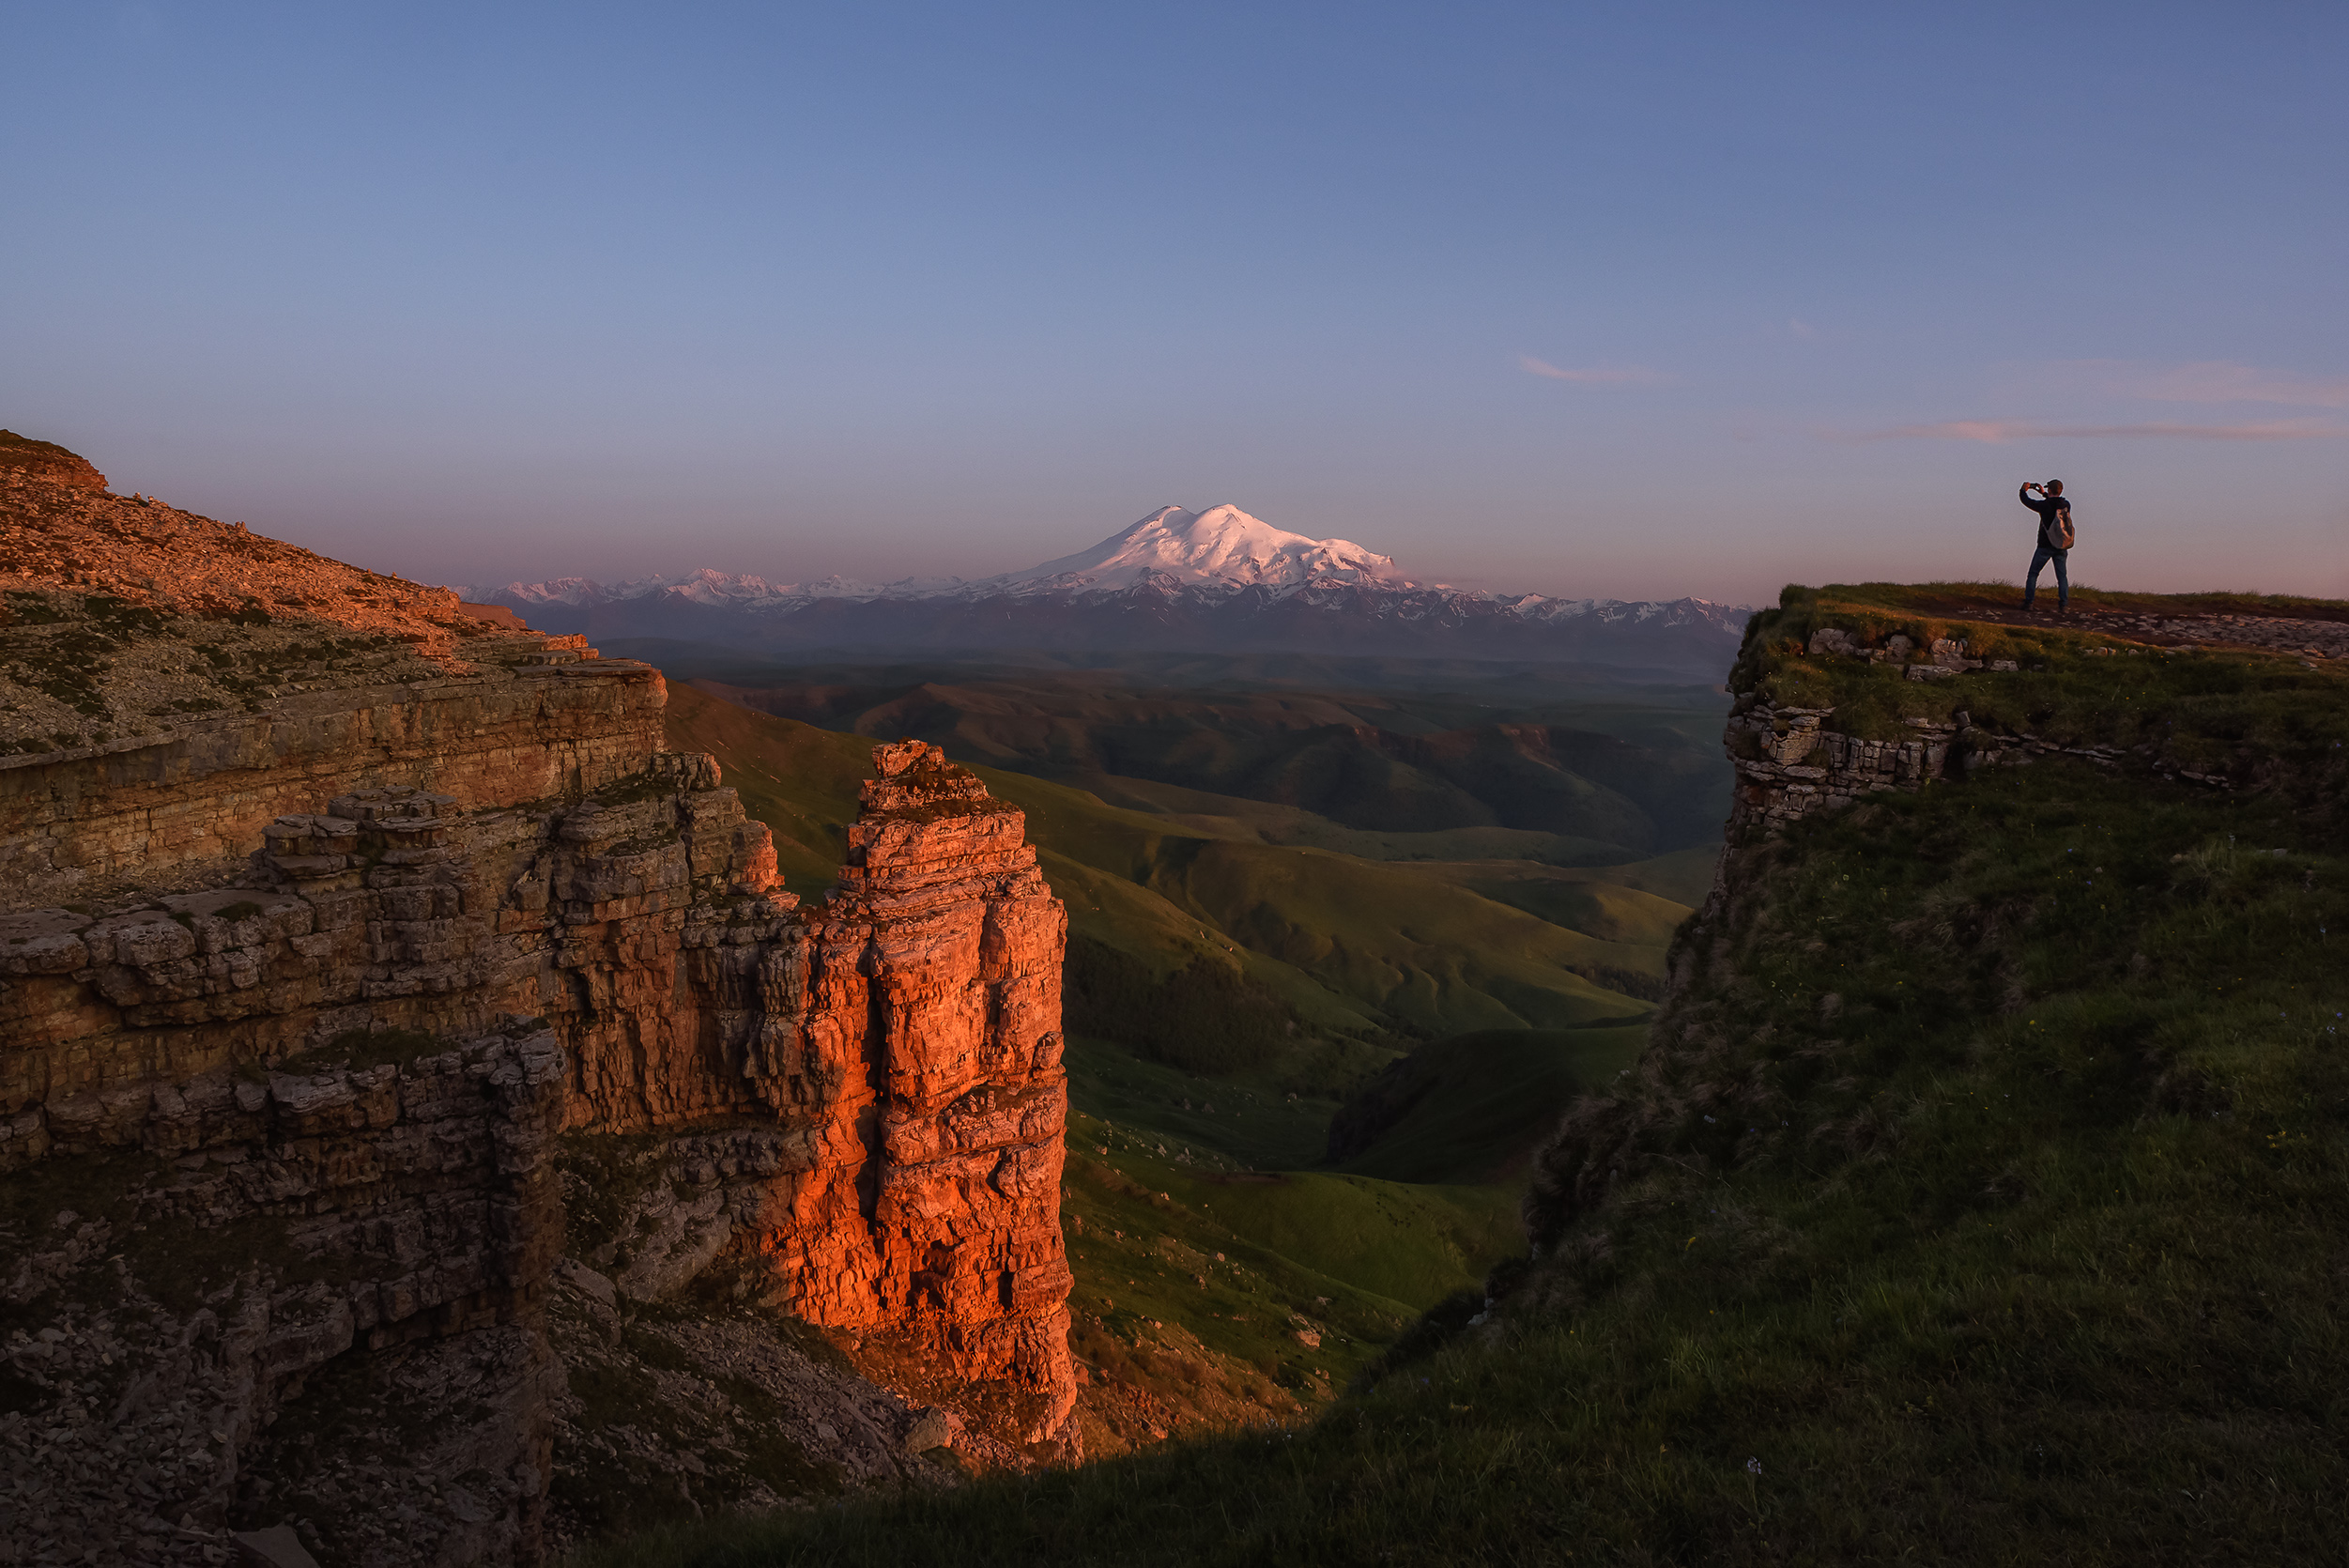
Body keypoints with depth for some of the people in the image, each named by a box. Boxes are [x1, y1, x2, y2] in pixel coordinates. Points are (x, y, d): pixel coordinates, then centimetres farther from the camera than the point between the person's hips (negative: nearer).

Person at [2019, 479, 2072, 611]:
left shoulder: (2044, 505, -13)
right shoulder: (2066, 505, 0)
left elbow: (2026, 500, 1)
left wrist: (2024, 490, 20)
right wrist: (2044, 494, 30)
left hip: (2045, 547, -3)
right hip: (2061, 548, 3)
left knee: (2033, 573, 9)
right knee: (2062, 576, 5)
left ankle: (2028, 602, 6)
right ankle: (2063, 604, -5)